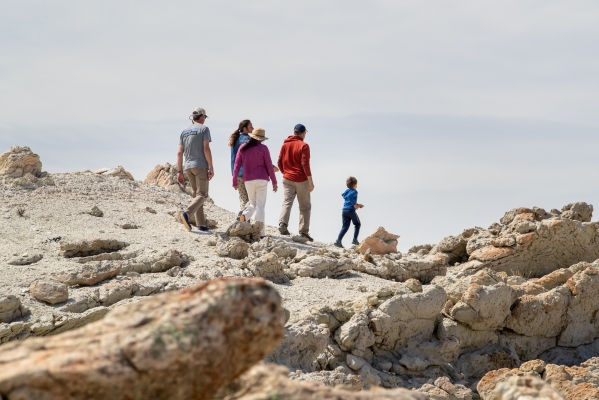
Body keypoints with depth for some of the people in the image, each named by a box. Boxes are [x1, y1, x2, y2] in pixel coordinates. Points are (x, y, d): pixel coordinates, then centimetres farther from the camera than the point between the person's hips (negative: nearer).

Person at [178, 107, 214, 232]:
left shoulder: (185, 131, 14)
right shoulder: (204, 129, -3)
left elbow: (179, 153, 9)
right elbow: (206, 149, -13)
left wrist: (180, 172, 11)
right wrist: (211, 168, -11)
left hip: (188, 167, 6)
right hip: (201, 166, -6)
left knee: (196, 194, 11)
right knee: (202, 195, -6)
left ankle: (201, 225, 6)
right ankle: (187, 213, -31)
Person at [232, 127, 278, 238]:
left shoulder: (243, 148, 6)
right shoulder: (263, 148, -3)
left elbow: (237, 165, 4)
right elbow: (269, 166, -3)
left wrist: (235, 181, 12)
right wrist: (274, 182, 4)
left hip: (248, 180, 3)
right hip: (261, 179, -3)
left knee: (253, 204, 19)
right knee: (260, 206, -2)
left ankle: (244, 215, -13)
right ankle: (261, 233, -7)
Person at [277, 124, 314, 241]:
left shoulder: (285, 144, 7)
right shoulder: (304, 146, -8)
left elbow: (279, 162, 7)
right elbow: (305, 164, -14)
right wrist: (311, 181, -11)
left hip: (287, 179, 4)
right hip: (301, 180, -4)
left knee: (287, 202, 0)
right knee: (305, 206, 4)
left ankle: (282, 224, -23)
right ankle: (304, 231, 0)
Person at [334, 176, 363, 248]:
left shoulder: (347, 191, 19)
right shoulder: (354, 191, -5)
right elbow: (349, 196, -24)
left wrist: (358, 205, 31)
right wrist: (355, 204, -18)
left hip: (344, 210, 6)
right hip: (351, 210, -6)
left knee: (345, 226, 6)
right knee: (357, 224, 15)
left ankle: (338, 241, -10)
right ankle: (355, 240, 9)